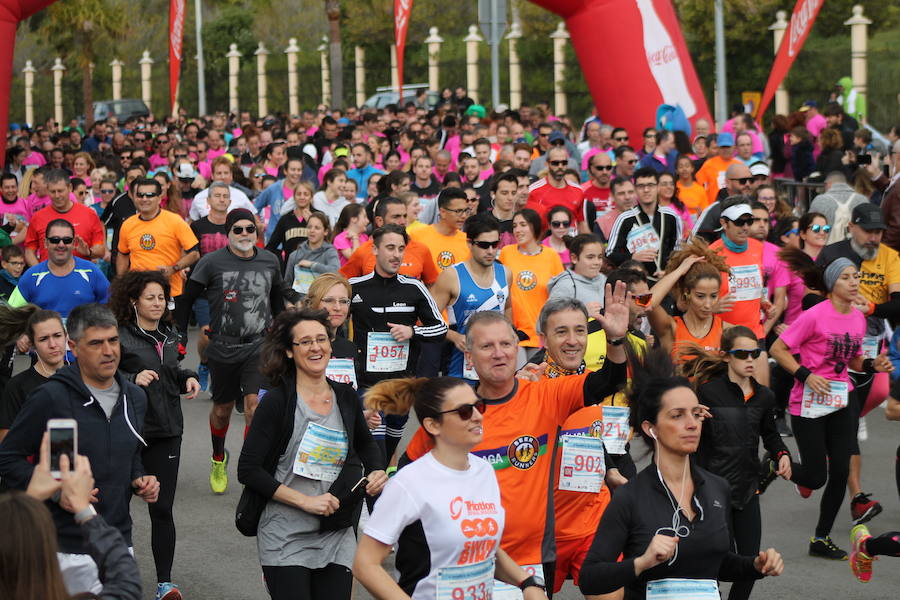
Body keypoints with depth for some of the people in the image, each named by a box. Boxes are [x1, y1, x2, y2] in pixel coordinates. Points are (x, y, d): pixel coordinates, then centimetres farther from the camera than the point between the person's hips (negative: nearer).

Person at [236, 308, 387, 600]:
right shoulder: (278, 401, -8)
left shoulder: (346, 397, 6)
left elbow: (365, 444, 26)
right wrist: (305, 501, -15)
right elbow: (248, 470, -11)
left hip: (337, 540, 4)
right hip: (286, 540, -4)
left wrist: (377, 471, 6)